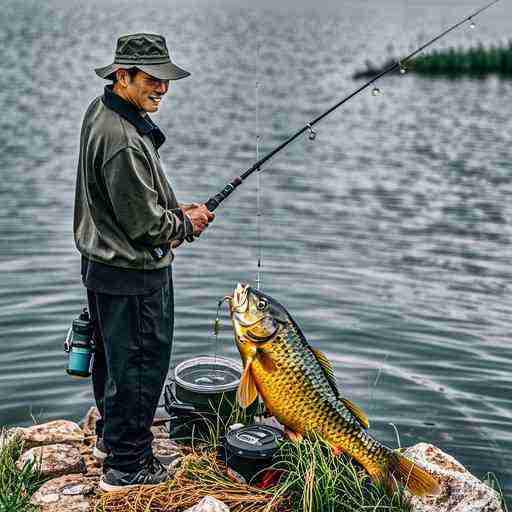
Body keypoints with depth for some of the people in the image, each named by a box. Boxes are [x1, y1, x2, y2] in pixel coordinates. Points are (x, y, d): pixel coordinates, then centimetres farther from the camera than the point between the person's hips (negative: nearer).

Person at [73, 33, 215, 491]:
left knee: (112, 357, 24)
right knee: (140, 367, 3)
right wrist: (187, 225, -5)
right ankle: (127, 466, 17)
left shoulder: (102, 111, 5)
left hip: (103, 262, 11)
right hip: (134, 276, -11)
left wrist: (175, 209, 8)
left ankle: (110, 436, 43)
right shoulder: (124, 140, -28)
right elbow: (144, 223, -23)